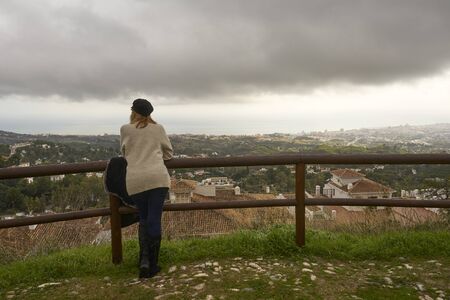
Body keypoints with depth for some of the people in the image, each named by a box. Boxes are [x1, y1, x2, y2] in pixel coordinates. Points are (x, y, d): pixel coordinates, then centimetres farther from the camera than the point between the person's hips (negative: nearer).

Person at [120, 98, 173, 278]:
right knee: (154, 220, 3)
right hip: (158, 177, -1)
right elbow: (169, 153, 18)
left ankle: (144, 260, 4)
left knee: (144, 220, 16)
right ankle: (152, 265, 10)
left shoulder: (125, 129, 10)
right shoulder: (158, 128, 11)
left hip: (135, 180, 1)